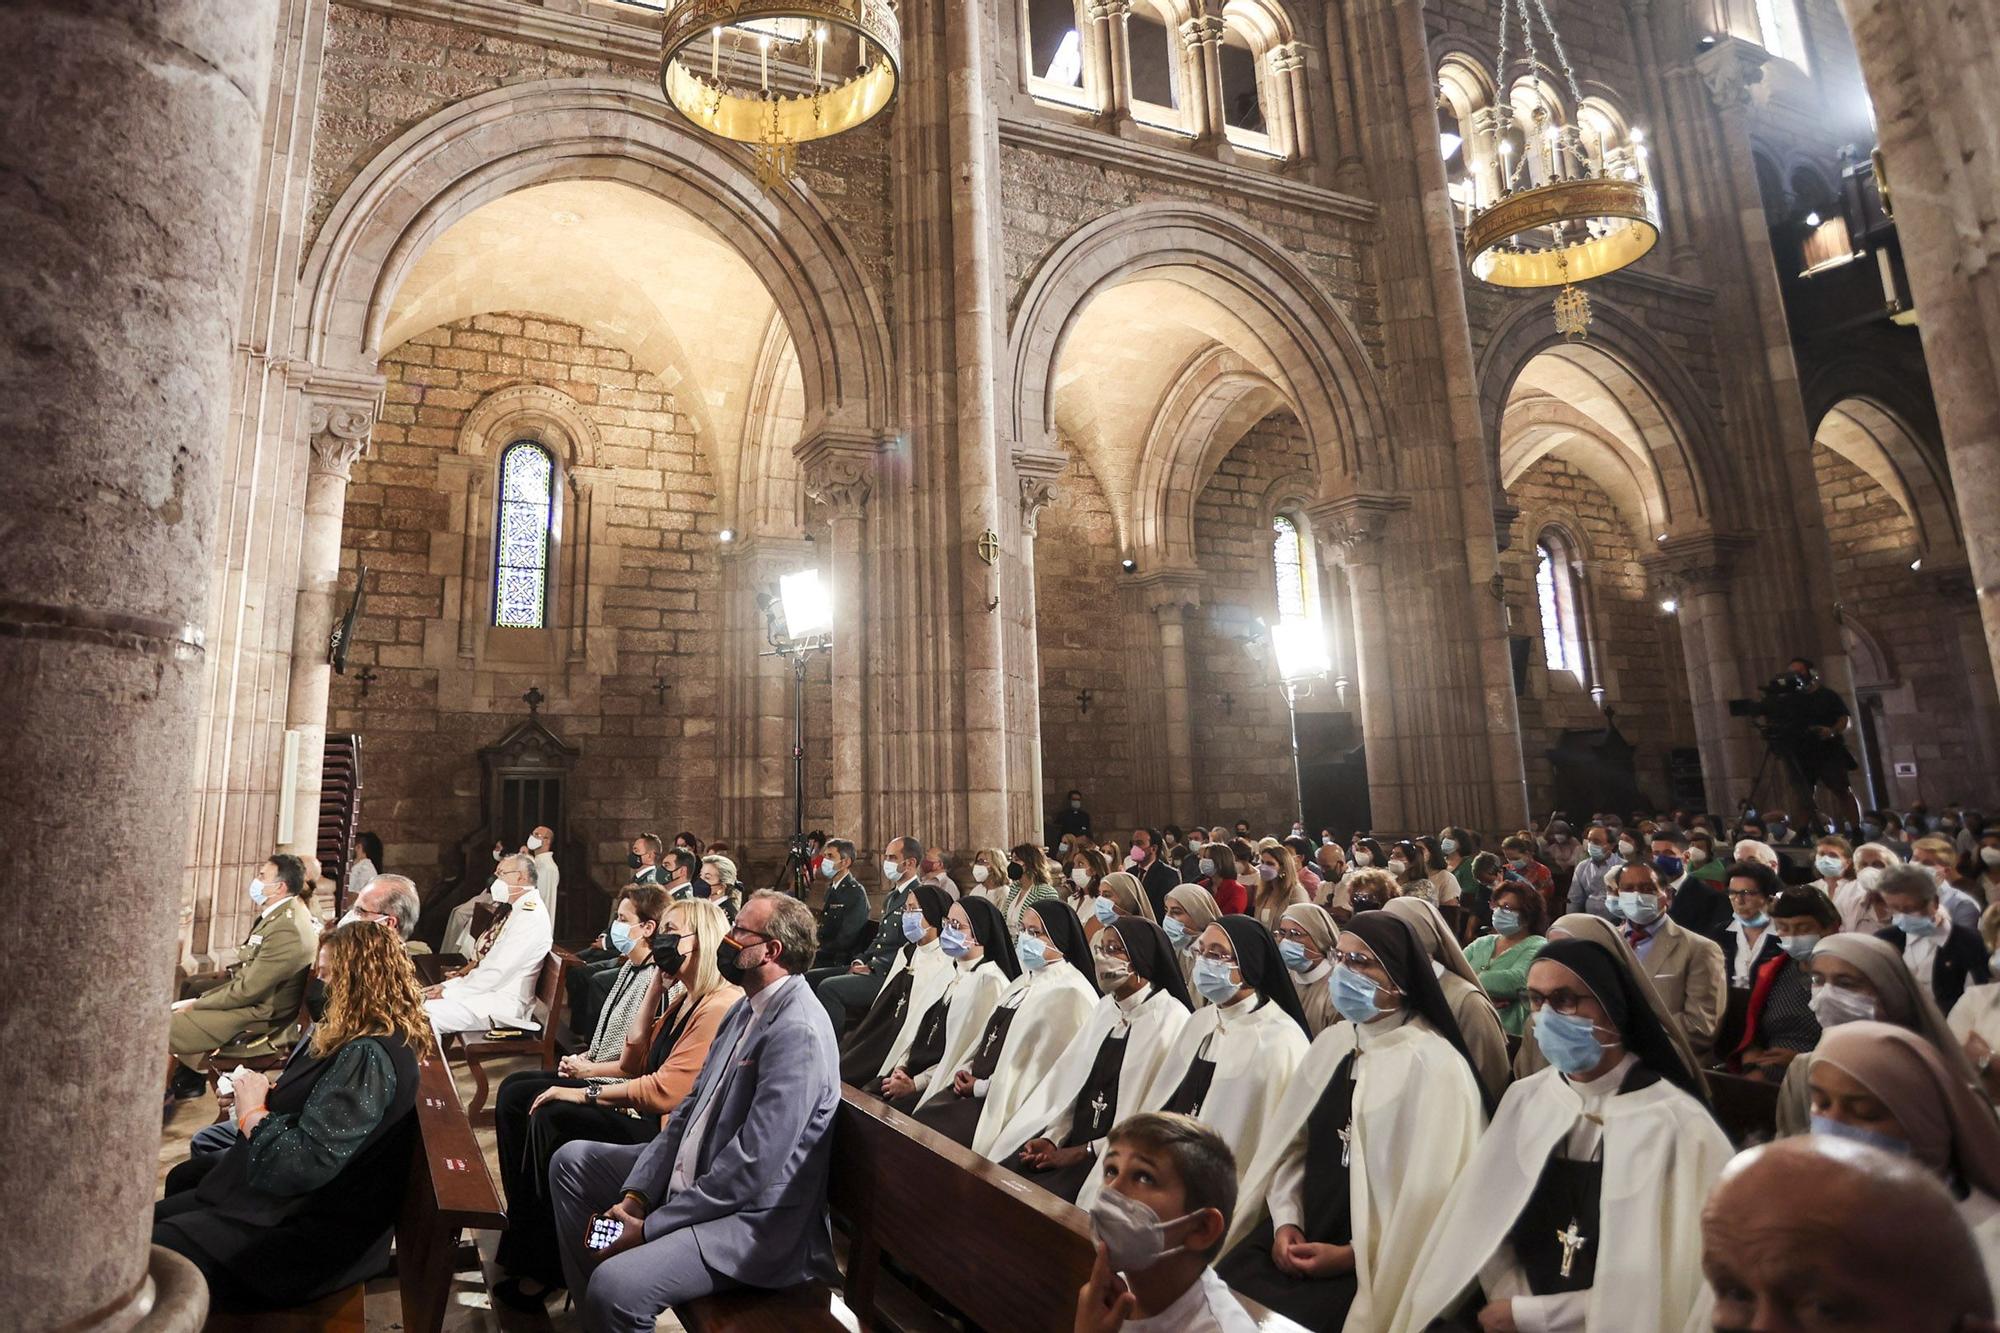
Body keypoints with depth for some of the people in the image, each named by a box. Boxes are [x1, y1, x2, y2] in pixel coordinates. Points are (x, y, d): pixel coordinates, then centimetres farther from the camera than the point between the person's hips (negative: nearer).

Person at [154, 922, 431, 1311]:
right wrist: (270, 1095, -4)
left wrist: (253, 1112, -16)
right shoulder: (366, 1038, 3)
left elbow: (303, 1165, -31)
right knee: (181, 1178, 25)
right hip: (308, 1200, 11)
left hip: (315, 1233, -10)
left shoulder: (368, 1057, -31)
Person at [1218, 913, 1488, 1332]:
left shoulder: (1434, 1066, -12)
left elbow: (1431, 1191, -13)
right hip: (1301, 1235, 6)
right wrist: (1285, 1220, -2)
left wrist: (1352, 1254, -12)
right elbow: (1288, 1143, 10)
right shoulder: (1331, 1042, 7)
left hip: (1368, 1260, -5)